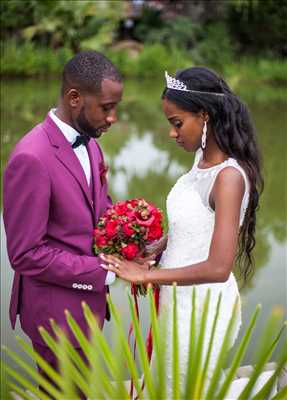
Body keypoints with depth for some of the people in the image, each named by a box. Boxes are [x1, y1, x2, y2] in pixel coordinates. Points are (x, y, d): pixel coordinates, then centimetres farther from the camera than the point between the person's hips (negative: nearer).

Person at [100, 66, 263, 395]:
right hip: (179, 299, 8)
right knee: (166, 386, 24)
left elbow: (218, 267, -30)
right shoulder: (203, 157, 1)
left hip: (203, 308, -8)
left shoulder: (229, 176, -25)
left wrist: (147, 275, -22)